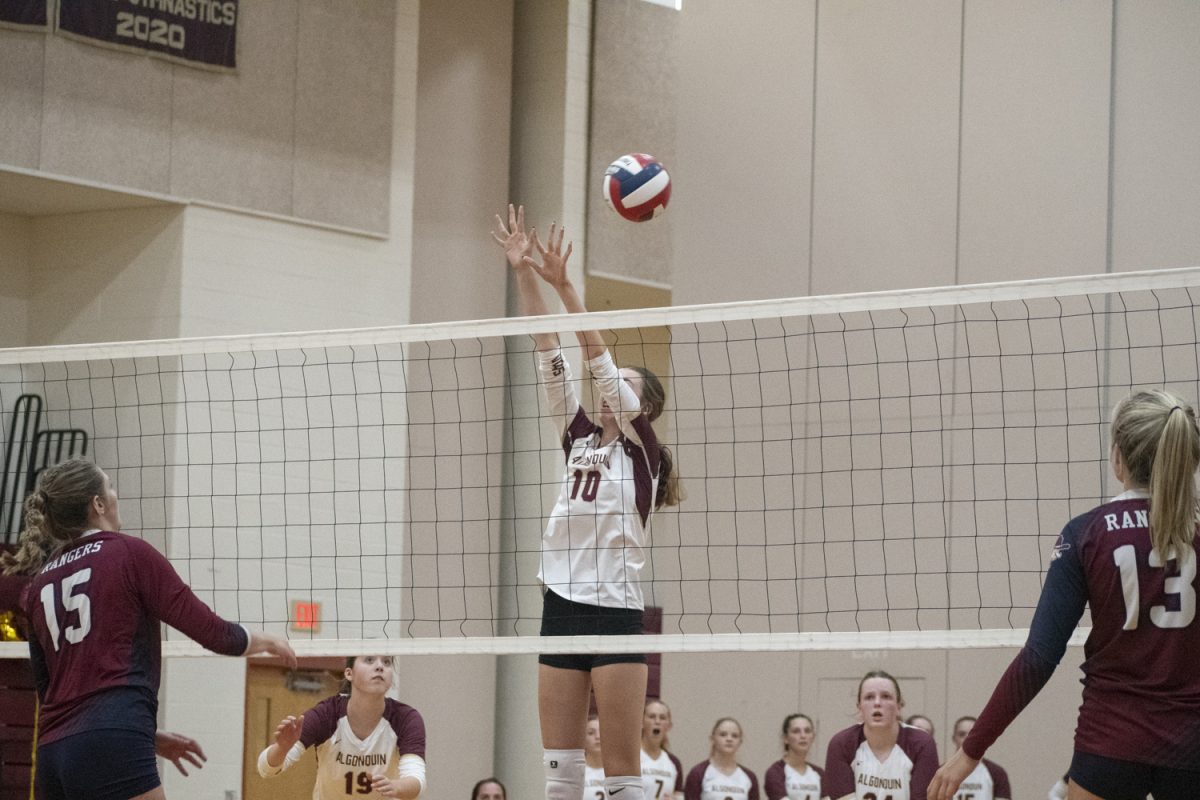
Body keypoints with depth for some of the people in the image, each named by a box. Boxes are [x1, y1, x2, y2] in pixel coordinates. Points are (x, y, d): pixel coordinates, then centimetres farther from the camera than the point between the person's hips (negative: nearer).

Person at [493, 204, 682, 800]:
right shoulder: (579, 438, 14)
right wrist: (523, 274, 3)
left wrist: (563, 285, -15)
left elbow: (598, 357, -9)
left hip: (615, 609, -6)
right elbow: (550, 355, 9)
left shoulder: (642, 448, 0)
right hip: (562, 603, 6)